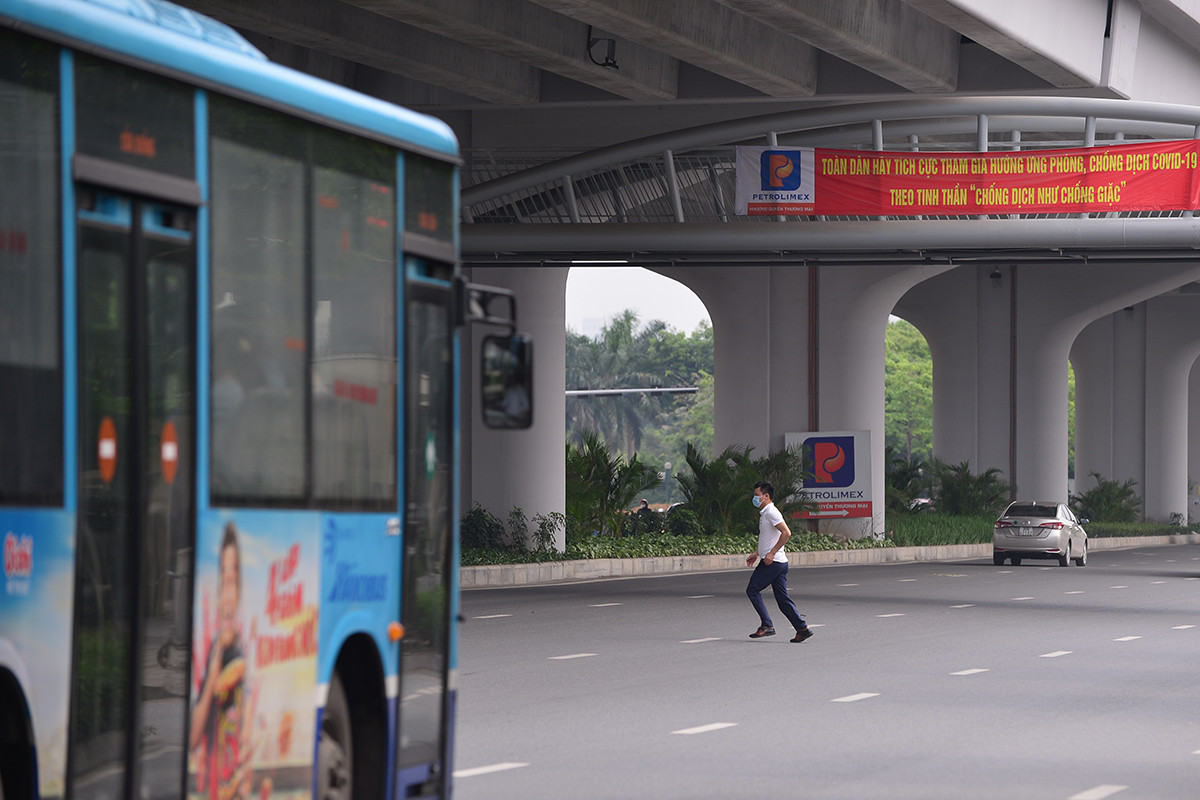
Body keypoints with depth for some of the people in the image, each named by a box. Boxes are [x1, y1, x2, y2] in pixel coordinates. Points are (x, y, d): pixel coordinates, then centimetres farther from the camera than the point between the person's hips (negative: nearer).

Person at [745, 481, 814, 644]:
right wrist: (756, 554, 27)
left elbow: (786, 533, -24)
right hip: (780, 563, 10)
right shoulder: (765, 513, 19)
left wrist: (772, 553, -23)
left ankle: (767, 625, -5)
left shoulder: (771, 512, -13)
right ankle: (802, 629, 2)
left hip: (772, 562, -10)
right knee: (782, 598, 6)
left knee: (752, 590, -3)